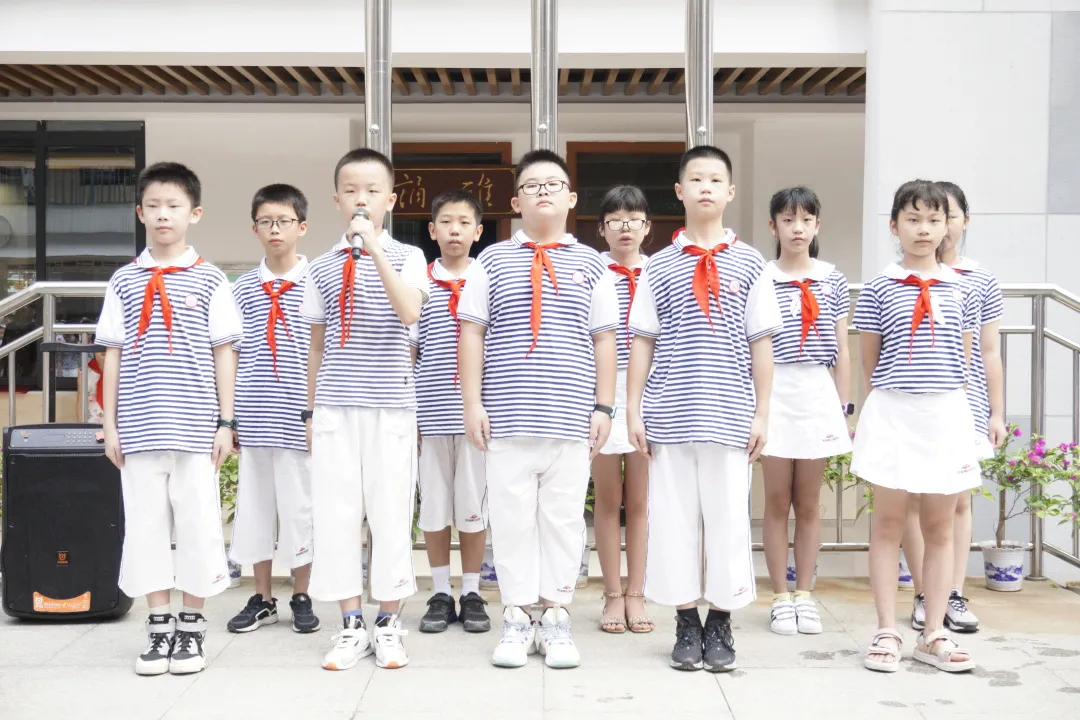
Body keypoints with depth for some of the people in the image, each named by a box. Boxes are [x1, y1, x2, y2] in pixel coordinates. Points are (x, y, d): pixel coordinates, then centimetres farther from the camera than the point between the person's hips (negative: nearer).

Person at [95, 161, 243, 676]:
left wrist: (226, 422, -1)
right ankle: (159, 627, 16)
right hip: (138, 428, 2)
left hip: (195, 428, -2)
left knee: (197, 523, 2)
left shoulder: (209, 281, 2)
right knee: (145, 524, 5)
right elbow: (113, 354, 9)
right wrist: (109, 423, 5)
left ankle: (191, 627, 15)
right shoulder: (124, 281, 8)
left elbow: (224, 353, 3)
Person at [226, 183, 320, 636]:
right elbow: (232, 355, 9)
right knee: (254, 505, 10)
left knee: (299, 506, 4)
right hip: (253, 421, 3)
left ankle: (301, 598, 19)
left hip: (298, 418, -3)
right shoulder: (243, 288, 7)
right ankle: (262, 599, 22)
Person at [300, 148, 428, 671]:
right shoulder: (323, 267, 9)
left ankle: (388, 623, 14)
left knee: (391, 512, 2)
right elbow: (316, 346, 13)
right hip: (335, 406, 2)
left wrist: (374, 248, -22)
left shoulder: (406, 257, 1)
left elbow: (409, 313, -18)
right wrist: (311, 411, 12)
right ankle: (351, 624, 14)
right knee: (336, 513, 3)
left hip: (390, 406, -2)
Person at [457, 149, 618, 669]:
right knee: (511, 518, 4)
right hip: (507, 416, 0)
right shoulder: (492, 261, 7)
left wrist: (603, 407, 2)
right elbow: (472, 332, 5)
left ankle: (556, 617, 15)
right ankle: (517, 617, 13)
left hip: (571, 420, 1)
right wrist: (472, 403, -2)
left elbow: (604, 339, 8)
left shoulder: (589, 264, 9)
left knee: (564, 518, 5)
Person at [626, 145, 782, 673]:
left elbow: (761, 344, 5)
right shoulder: (659, 267, 6)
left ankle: (720, 623, 18)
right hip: (669, 415, 1)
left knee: (728, 516, 4)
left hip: (730, 416, 0)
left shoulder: (749, 264, 5)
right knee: (672, 516, 4)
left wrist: (762, 413, 2)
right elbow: (642, 342, 6)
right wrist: (633, 411, 2)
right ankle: (686, 623, 17)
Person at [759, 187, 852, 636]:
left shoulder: (833, 280, 7)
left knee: (809, 501, 8)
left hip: (818, 393, 2)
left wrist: (845, 407, 7)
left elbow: (841, 350, 10)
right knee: (777, 500, 4)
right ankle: (781, 598, 13)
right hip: (775, 393, -2)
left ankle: (804, 595, 18)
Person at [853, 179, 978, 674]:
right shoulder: (878, 289, 0)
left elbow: (963, 359, 13)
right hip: (892, 415, -2)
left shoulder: (961, 291, 7)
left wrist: (942, 394, 9)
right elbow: (868, 363, 6)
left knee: (940, 526, 7)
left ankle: (933, 635, 16)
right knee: (888, 522, 4)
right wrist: (882, 404, 8)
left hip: (946, 415, 3)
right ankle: (886, 633, 10)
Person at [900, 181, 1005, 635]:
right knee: (915, 501, 3)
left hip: (965, 406, 2)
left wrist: (997, 412, 7)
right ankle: (923, 596, 12)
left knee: (959, 501, 6)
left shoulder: (981, 282, 6)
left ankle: (955, 596, 13)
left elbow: (990, 353, 9)